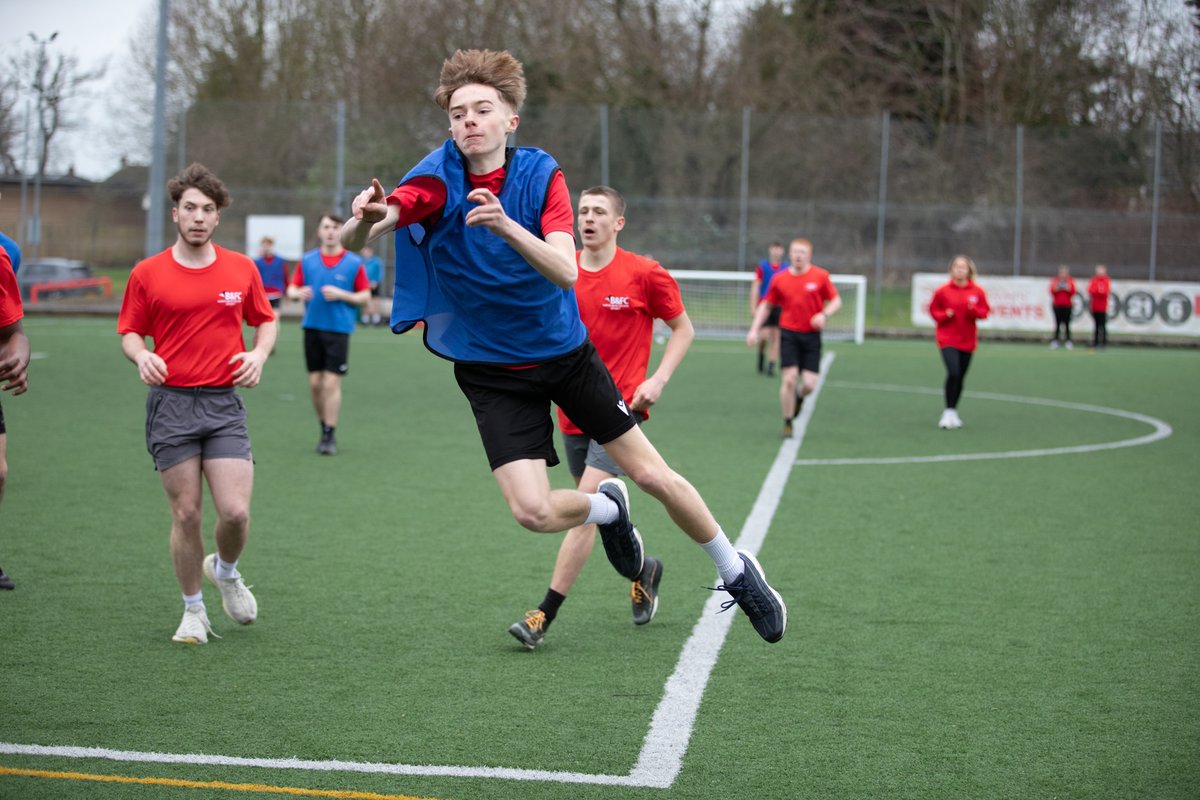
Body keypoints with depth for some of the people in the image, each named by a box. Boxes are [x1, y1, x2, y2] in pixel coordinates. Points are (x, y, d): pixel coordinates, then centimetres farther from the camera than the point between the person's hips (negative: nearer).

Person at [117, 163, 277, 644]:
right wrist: (141, 356, -13)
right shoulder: (147, 274, 1)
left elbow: (265, 321, 17)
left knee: (235, 511, -9)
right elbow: (130, 332, 8)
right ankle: (193, 610, 18)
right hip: (170, 404, -1)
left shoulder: (241, 269, 6)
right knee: (186, 514, 0)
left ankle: (226, 571, 24)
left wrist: (258, 355, -3)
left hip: (224, 404, 1)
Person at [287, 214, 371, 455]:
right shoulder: (307, 260, 7)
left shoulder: (354, 263, 0)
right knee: (315, 382, 4)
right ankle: (324, 427, 20)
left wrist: (341, 295, -14)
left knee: (332, 383, -8)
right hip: (312, 326, 3)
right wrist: (298, 293, -12)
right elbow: (292, 288, 11)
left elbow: (365, 296, 2)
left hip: (339, 329, -3)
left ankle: (330, 436, -1)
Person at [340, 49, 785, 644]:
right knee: (533, 511, -16)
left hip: (565, 350, 1)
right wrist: (364, 221, -52)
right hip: (491, 371, -1)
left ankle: (735, 571, 30)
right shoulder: (438, 180, -15)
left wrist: (507, 226, -43)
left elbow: (566, 272, -26)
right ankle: (608, 509, 20)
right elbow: (352, 243, -28)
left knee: (652, 476, 4)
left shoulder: (539, 173, -13)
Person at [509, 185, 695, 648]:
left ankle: (544, 616, -15)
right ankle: (644, 569, 46)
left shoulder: (644, 274, -6)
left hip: (621, 408, -5)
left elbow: (683, 329, 4)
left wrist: (659, 379, -9)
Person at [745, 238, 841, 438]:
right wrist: (754, 329, 5)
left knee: (809, 384, -6)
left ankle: (799, 398, 32)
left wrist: (824, 314, -15)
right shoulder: (779, 279, 2)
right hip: (788, 333, 0)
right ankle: (788, 424, 6)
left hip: (811, 335, 0)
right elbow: (766, 305, 13)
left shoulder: (820, 276, -1)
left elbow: (836, 300, 4)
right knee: (789, 380, -10)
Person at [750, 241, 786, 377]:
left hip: (780, 307, 2)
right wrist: (753, 308, -4)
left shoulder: (786, 269, 8)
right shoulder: (762, 267, 1)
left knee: (775, 337, 0)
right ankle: (761, 355, 17)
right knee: (765, 334, -13)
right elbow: (755, 288, 2)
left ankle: (771, 366, 6)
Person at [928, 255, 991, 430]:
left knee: (960, 377, 9)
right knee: (953, 373, -20)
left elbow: (984, 312, 3)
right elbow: (933, 310, 4)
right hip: (947, 339, -3)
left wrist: (974, 309, -17)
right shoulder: (943, 290, -5)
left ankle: (953, 413, 25)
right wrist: (945, 315, -16)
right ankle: (948, 412, -10)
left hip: (967, 340, 3)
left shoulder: (977, 291, 0)